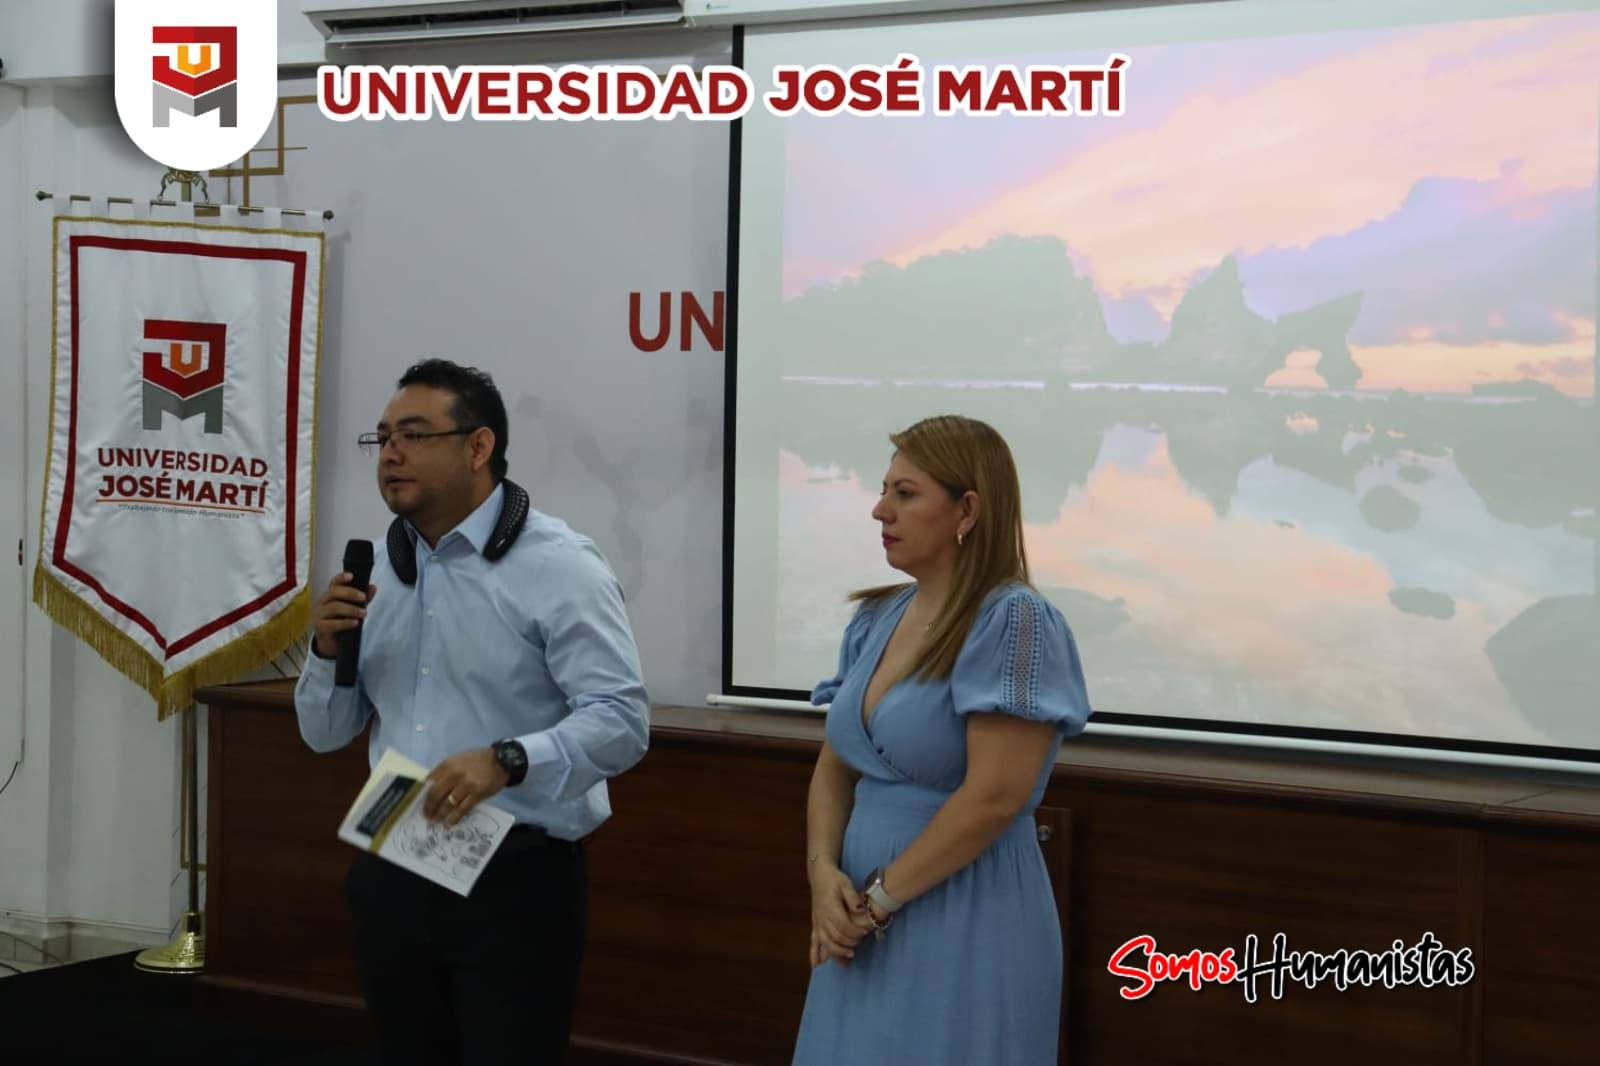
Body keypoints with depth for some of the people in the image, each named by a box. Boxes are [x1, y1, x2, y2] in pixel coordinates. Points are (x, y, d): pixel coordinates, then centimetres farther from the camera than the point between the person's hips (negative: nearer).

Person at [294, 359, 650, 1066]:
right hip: (392, 877, 6)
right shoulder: (376, 567, 10)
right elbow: (325, 734, 14)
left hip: (518, 880, -6)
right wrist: (328, 651, -6)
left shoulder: (557, 568, -9)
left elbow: (621, 722, -18)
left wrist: (506, 761, -32)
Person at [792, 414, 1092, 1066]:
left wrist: (880, 896, -14)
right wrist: (824, 874, -7)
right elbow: (835, 768, 10)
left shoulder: (1013, 620, -14)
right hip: (868, 925, 7)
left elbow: (994, 796, -20)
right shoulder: (876, 618, 8)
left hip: (967, 925, -7)